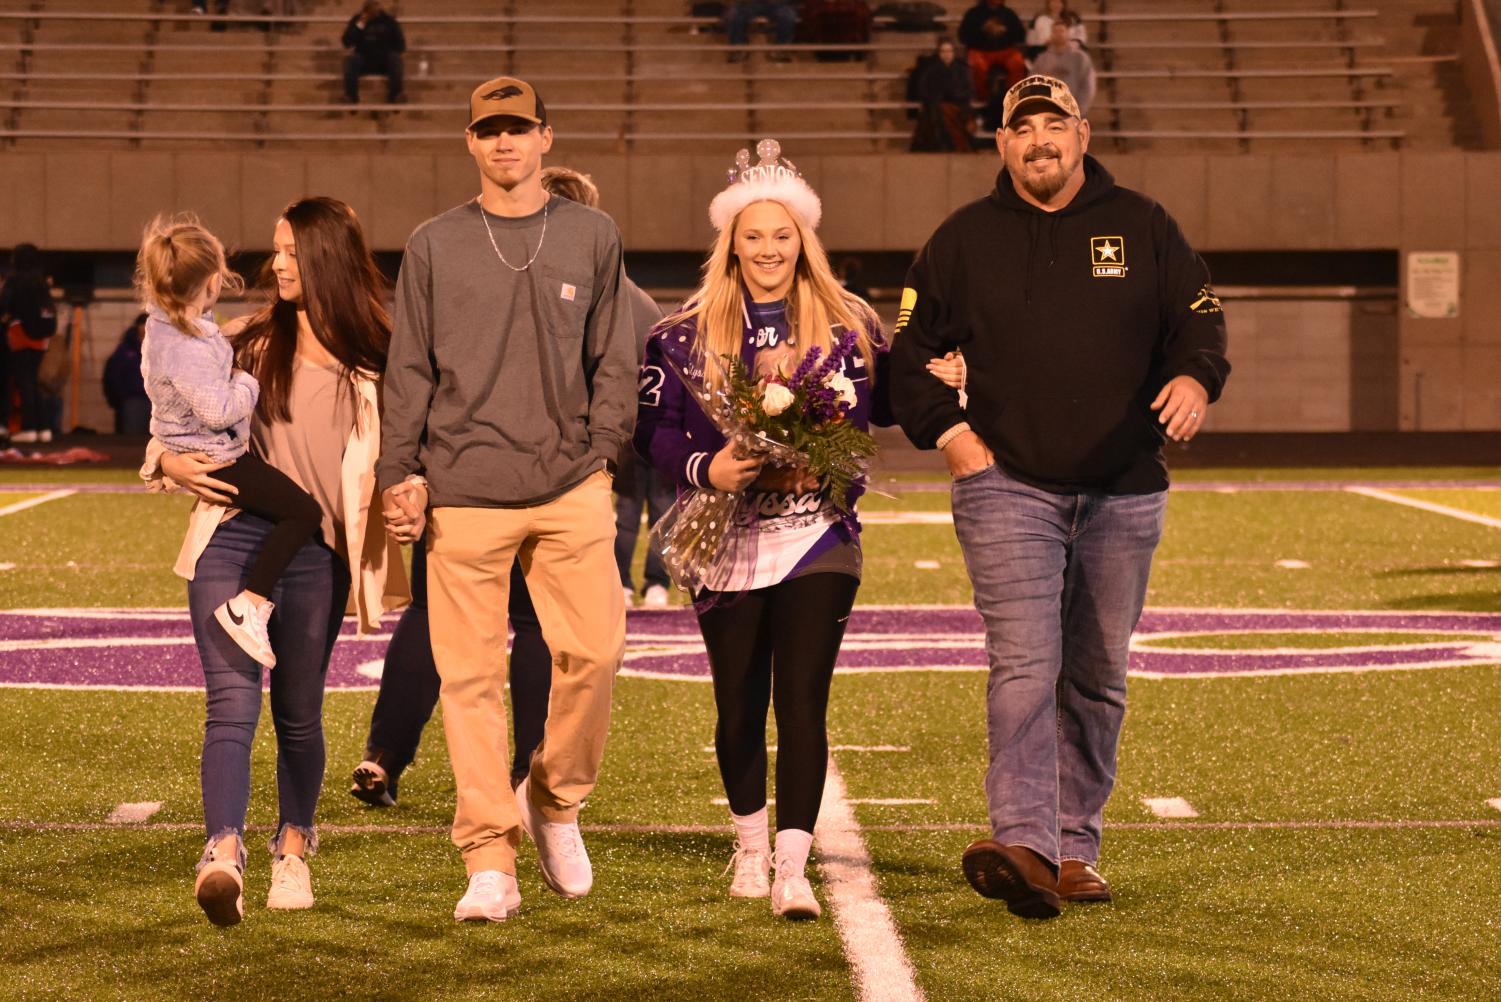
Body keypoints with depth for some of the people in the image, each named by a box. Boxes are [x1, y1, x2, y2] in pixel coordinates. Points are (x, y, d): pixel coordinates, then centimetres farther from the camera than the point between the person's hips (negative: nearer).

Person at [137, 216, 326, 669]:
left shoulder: (163, 323, 1)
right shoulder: (186, 348, -31)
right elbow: (220, 409, -34)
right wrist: (247, 383, -15)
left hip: (191, 446, 11)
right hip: (213, 458, -11)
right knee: (303, 512, -11)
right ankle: (248, 605, -13)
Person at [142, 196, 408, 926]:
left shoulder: (371, 364, 7)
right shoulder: (245, 344, 10)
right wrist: (169, 462, -4)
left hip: (315, 549, 0)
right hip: (231, 536, 0)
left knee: (299, 712, 10)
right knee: (232, 699, -15)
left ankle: (293, 852, 29)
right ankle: (223, 855, -27)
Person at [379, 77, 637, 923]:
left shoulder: (593, 237, 11)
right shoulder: (435, 246, 10)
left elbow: (615, 361, 11)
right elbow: (409, 370, 10)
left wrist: (600, 453, 0)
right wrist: (401, 473, 2)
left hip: (570, 488, 0)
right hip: (463, 494, 0)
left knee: (594, 649, -10)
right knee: (470, 673, -3)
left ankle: (555, 799, 16)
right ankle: (491, 862, 2)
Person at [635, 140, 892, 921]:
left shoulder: (849, 325, 6)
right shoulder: (685, 334, 6)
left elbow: (881, 405, -1)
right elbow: (652, 426, 1)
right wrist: (703, 467, -17)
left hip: (818, 537, -1)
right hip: (726, 542, 1)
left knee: (803, 700, -10)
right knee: (739, 704, 10)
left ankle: (792, 870, -11)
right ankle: (750, 846, 31)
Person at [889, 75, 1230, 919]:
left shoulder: (1142, 228, 8)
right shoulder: (965, 240, 7)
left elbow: (1199, 318, 9)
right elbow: (911, 352, 12)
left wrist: (1195, 378, -13)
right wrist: (949, 434, -1)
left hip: (1124, 496, 2)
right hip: (1008, 487, -2)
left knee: (1098, 680, 8)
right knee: (1024, 667, -17)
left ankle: (1077, 848, 17)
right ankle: (1023, 844, -26)